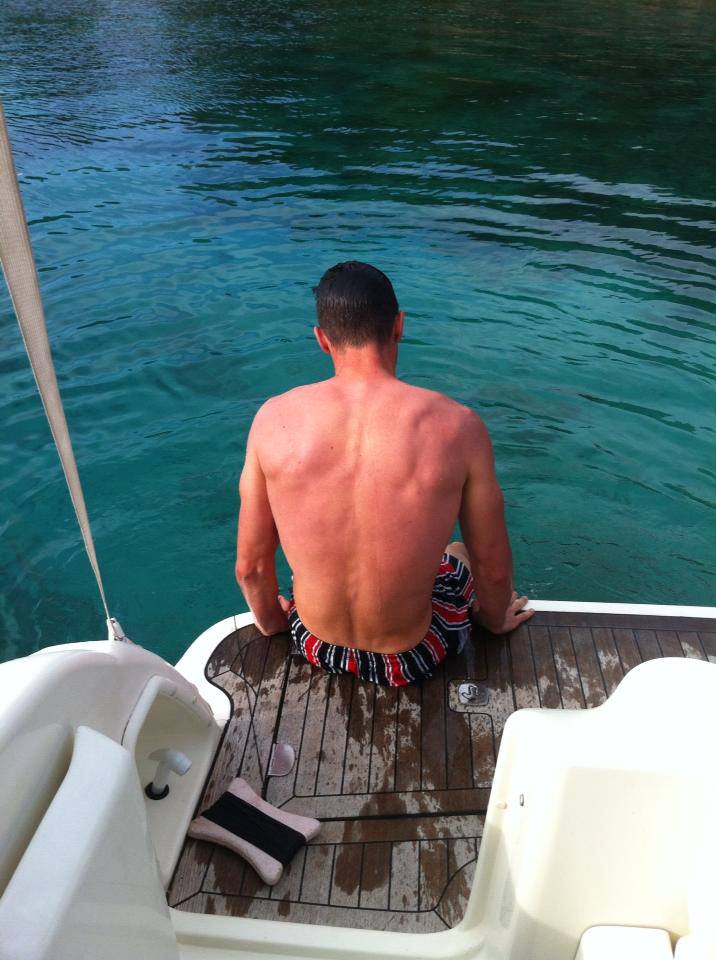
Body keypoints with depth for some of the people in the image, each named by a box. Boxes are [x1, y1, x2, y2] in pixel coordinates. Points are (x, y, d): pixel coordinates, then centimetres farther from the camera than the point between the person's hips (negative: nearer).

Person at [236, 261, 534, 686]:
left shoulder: (274, 419, -16)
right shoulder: (458, 425, -20)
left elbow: (251, 565, -7)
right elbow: (494, 568, -9)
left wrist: (272, 620, 15)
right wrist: (495, 618, 15)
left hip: (318, 648, 2)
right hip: (412, 659, -1)